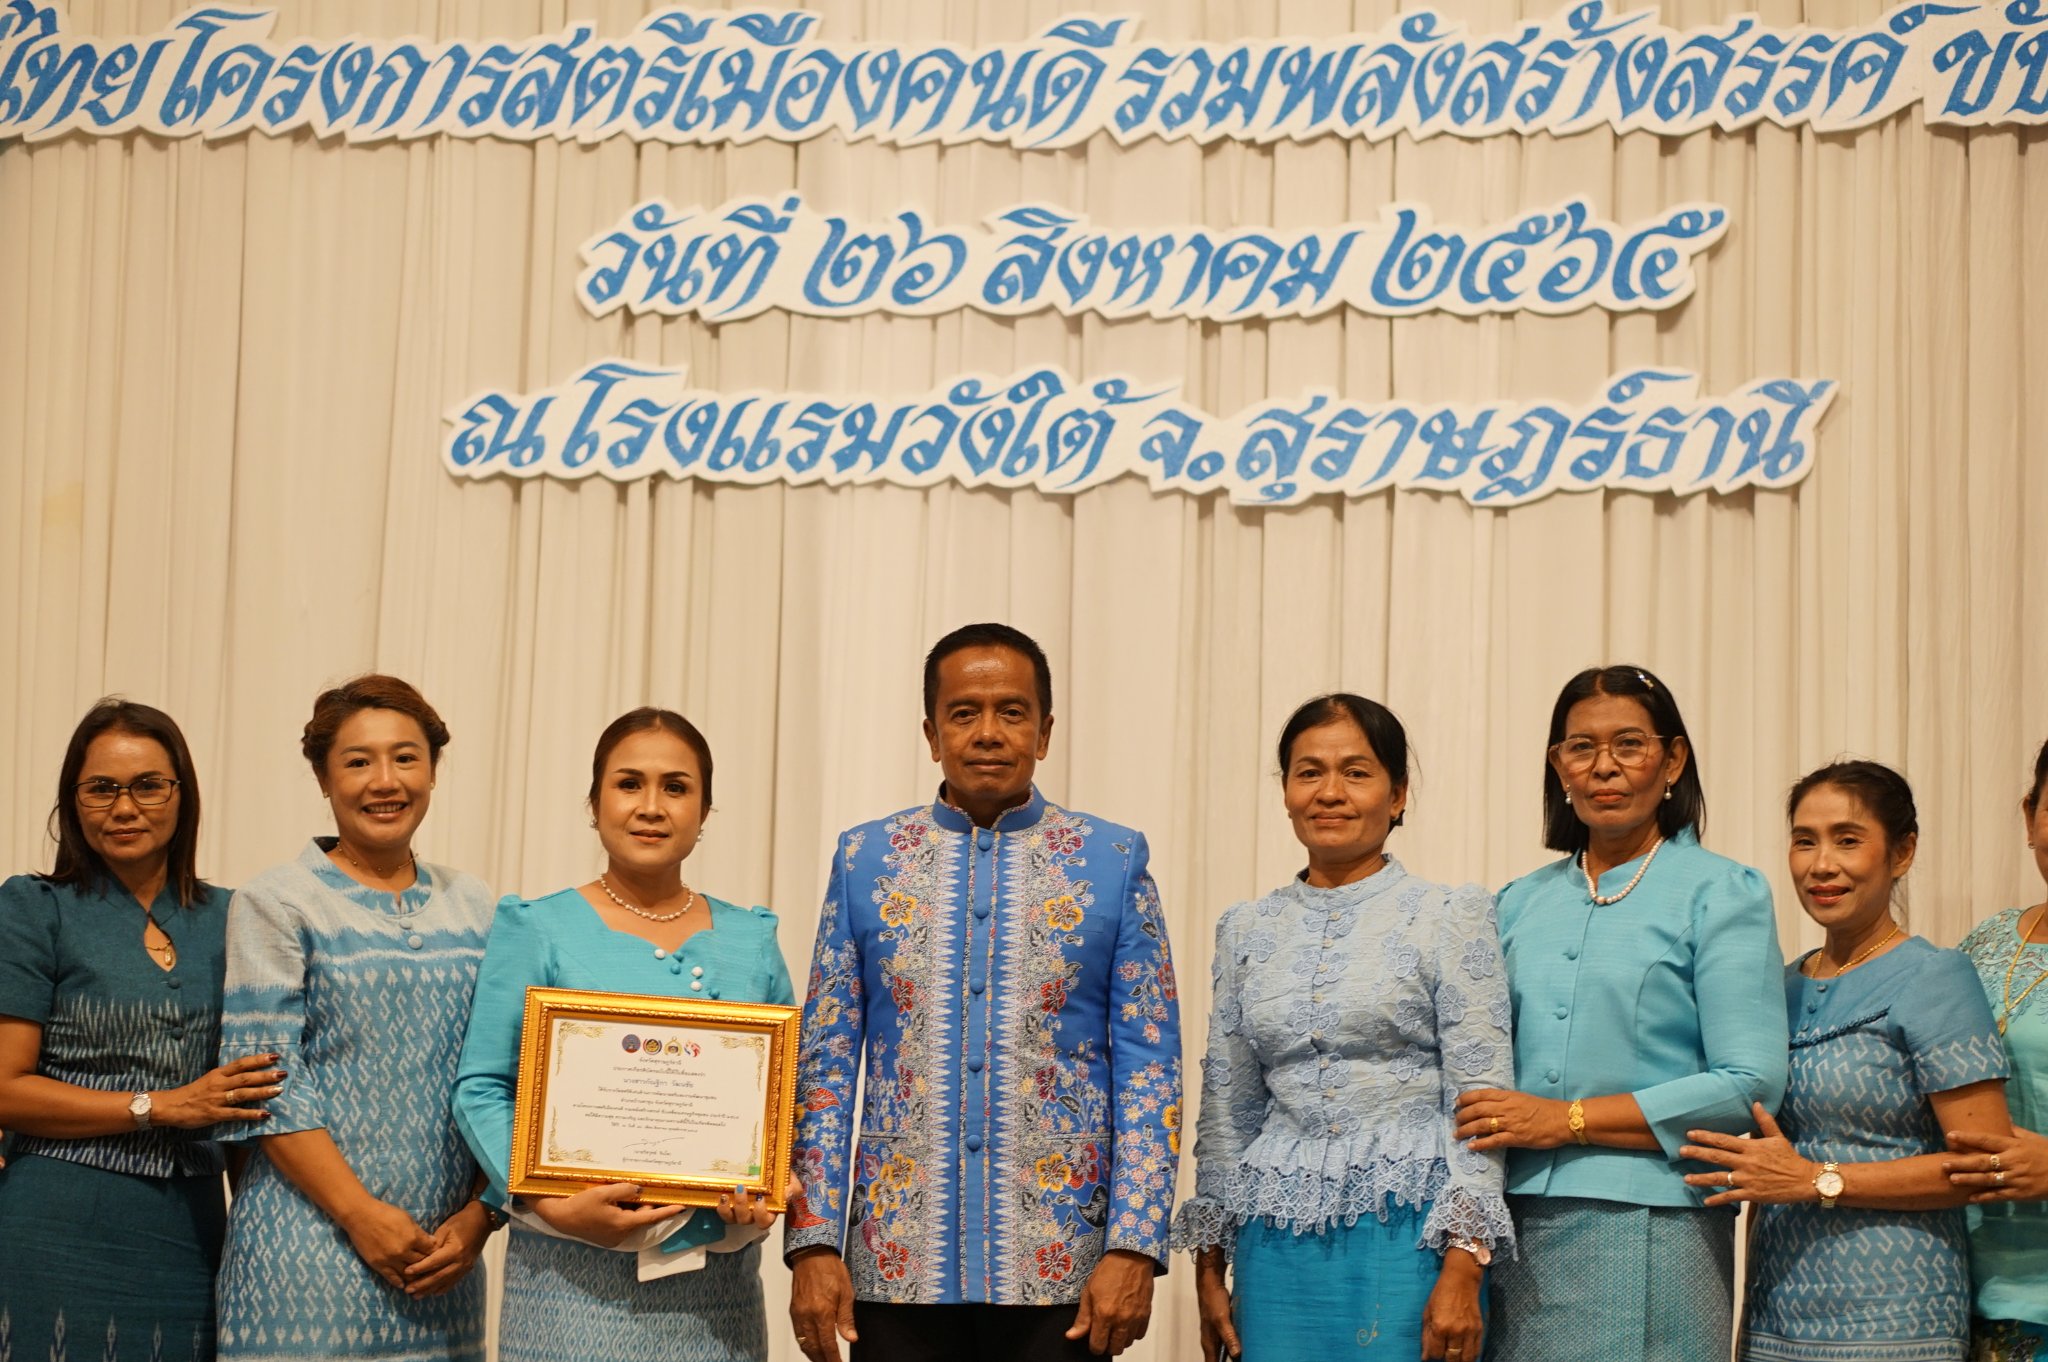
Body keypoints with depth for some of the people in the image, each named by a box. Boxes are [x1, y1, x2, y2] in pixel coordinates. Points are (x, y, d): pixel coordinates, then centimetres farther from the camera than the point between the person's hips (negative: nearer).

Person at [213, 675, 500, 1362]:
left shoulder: (474, 907, 11)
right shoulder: (274, 904, -2)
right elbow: (266, 1083, -9)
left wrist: (479, 1216, -3)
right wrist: (360, 1213, -14)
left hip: (444, 1254, 4)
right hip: (310, 1244, -4)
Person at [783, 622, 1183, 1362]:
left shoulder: (1114, 861, 3)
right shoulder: (866, 859, 6)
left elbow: (1148, 1063, 0)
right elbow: (826, 1062, 5)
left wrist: (1134, 1247, -9)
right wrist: (813, 1244, -4)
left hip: (1060, 1269, -1)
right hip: (898, 1265, 1)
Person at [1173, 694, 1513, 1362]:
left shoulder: (1450, 917, -2)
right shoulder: (1247, 930, 10)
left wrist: (1461, 1273, -13)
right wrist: (1209, 1268, 11)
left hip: (1406, 1239, -4)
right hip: (1279, 1249, 4)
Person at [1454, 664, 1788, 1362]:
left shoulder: (1721, 893, -1)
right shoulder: (1520, 904, 14)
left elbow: (1749, 1087, -10)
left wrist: (1568, 1119, -13)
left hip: (1647, 1231, -4)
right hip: (1516, 1229, 4)